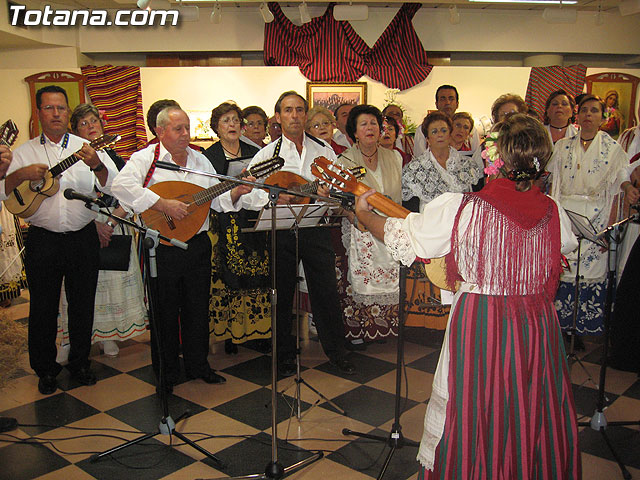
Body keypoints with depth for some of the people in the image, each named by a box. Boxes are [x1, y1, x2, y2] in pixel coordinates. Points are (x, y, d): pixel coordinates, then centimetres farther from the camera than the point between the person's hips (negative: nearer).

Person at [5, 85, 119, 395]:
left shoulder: (87, 149, 4)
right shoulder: (25, 152, 6)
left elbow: (111, 186, -9)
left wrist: (97, 165, -28)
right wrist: (21, 175, -18)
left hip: (83, 239, 0)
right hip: (42, 241, 0)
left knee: (82, 305, 9)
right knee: (42, 307, 8)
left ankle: (79, 363, 27)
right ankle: (45, 369, 25)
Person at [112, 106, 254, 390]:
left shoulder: (201, 161, 13)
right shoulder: (146, 158, -6)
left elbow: (219, 201, 13)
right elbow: (121, 186, -24)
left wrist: (236, 192, -8)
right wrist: (163, 204, -28)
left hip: (198, 246, 5)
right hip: (161, 248, -5)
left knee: (198, 309, 13)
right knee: (165, 311, 7)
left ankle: (197, 364, 30)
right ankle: (166, 372, 23)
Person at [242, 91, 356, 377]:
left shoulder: (324, 151, 10)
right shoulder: (267, 154, 3)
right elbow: (246, 195, -3)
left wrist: (330, 193, -12)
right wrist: (272, 197, -21)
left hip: (316, 231, 1)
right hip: (281, 232, -1)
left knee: (327, 293, 5)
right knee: (282, 295, 8)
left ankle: (337, 353, 20)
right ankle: (285, 356, 24)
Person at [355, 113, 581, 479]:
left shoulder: (460, 208, -17)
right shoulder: (555, 213, -5)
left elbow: (402, 236, -7)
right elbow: (569, 244, 18)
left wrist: (363, 214, 11)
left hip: (479, 323, -3)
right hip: (538, 323, 4)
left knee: (469, 413, 15)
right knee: (536, 413, 22)